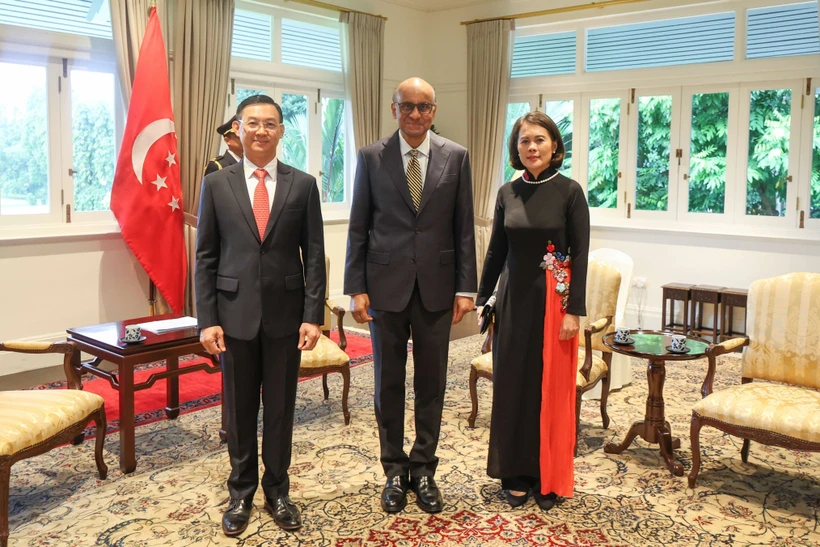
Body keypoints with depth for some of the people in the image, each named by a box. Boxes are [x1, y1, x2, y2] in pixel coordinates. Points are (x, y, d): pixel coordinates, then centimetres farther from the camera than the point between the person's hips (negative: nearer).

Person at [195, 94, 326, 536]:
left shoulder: (303, 185, 2)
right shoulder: (216, 184, 3)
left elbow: (314, 255, 1)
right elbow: (205, 257, 2)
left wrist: (313, 315, -6)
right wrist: (207, 319, -5)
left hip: (285, 314, 0)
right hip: (235, 314, 0)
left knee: (280, 407, 11)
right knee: (239, 409, 11)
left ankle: (277, 491, 29)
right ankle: (241, 493, 29)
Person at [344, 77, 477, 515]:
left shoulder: (456, 157, 3)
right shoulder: (371, 157, 1)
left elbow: (464, 228, 3)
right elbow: (358, 227, 1)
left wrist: (466, 288, -2)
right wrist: (356, 287, -4)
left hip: (436, 286, 1)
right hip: (386, 285, 0)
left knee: (431, 383, 9)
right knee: (389, 381, 10)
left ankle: (423, 470, 25)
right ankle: (395, 471, 26)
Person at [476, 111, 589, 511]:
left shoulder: (569, 191, -6)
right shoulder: (508, 193, 6)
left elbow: (580, 254, -8)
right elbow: (496, 251, 10)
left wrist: (574, 310, -14)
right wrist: (480, 298, 10)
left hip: (553, 298, -4)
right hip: (513, 298, 4)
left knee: (551, 387, 4)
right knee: (511, 384, 8)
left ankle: (549, 478, 20)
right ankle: (515, 473, 23)